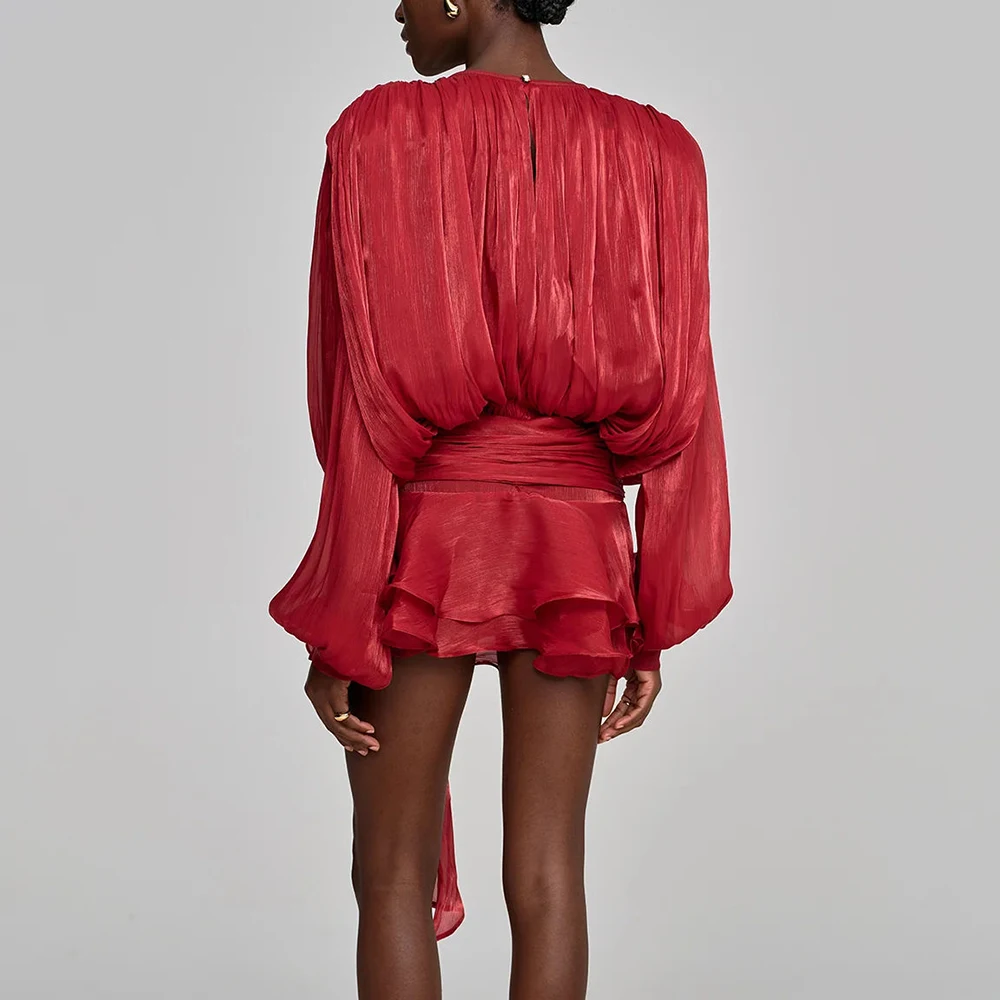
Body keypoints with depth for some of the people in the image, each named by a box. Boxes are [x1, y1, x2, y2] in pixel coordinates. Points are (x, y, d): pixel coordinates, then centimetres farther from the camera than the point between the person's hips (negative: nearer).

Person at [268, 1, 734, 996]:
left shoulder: (381, 132, -7)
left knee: (393, 870, 11)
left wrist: (336, 628, -5)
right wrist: (651, 626, 6)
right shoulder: (654, 152, 2)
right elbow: (674, 406, -1)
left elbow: (357, 402, -10)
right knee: (546, 875, 8)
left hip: (421, 537, -2)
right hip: (577, 546, 3)